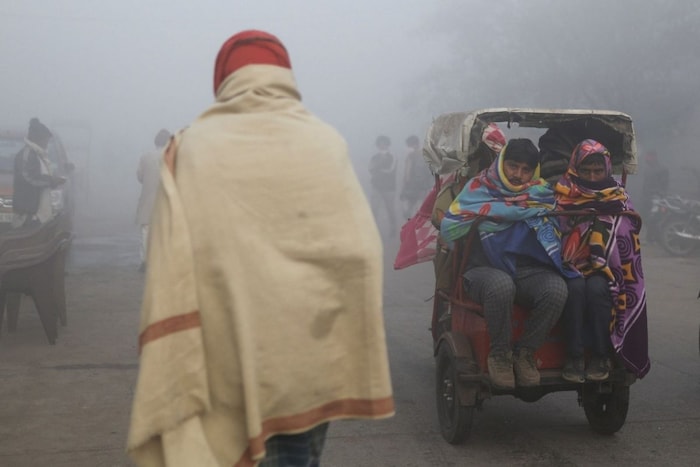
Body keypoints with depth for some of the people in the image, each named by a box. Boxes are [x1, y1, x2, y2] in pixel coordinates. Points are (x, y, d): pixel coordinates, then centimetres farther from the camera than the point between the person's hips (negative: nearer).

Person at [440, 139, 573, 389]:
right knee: (501, 285, -38)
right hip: (486, 269, -3)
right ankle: (499, 353, -13)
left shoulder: (542, 192, 14)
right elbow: (448, 227, -3)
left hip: (529, 271, 3)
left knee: (556, 289, -30)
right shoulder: (479, 187, 5)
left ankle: (525, 352, -9)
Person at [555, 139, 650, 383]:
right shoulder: (563, 195, 8)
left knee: (597, 287, -33)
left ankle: (601, 356, -22)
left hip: (605, 271, 1)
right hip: (570, 267, 0)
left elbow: (627, 238, 3)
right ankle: (574, 356, -28)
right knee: (575, 286, -33)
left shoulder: (617, 198, 10)